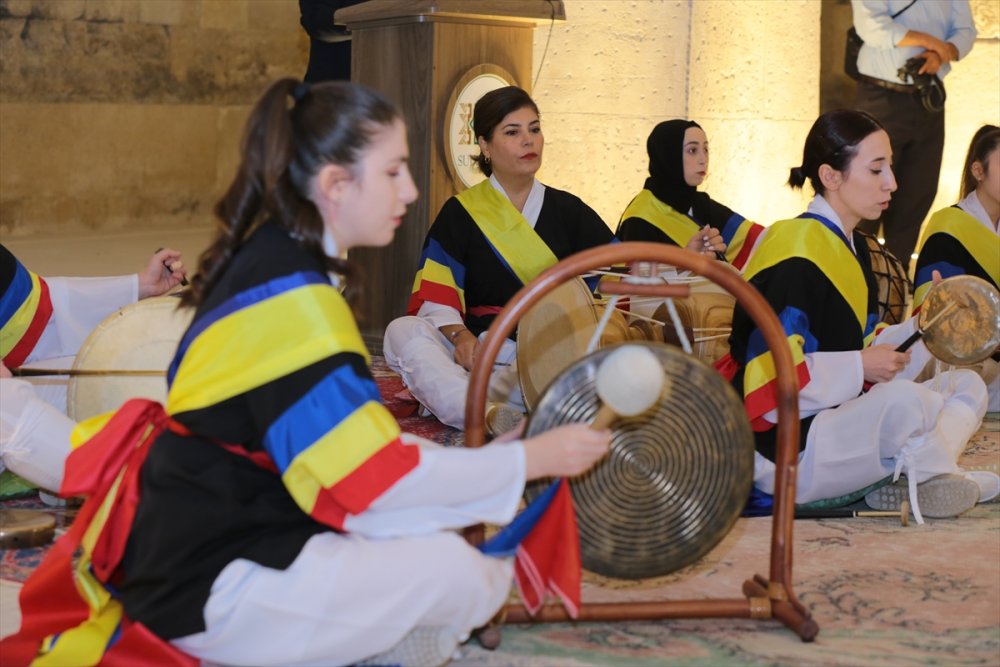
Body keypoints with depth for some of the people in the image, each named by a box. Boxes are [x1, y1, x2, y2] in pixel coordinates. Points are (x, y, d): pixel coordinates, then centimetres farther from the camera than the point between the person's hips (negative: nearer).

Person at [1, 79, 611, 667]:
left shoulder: (270, 261, 8)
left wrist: (496, 459, 7)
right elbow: (377, 483, -22)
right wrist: (531, 458, -12)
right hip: (209, 588, -9)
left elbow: (352, 444, 12)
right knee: (460, 575, -20)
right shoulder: (292, 300, -22)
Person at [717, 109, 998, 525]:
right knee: (904, 400, -33)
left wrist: (921, 330, 1)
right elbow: (769, 380, -23)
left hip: (836, 420, 10)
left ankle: (907, 486, -13)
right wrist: (859, 367, -19)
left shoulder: (852, 247, 13)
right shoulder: (793, 259, -17)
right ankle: (933, 476, 0)